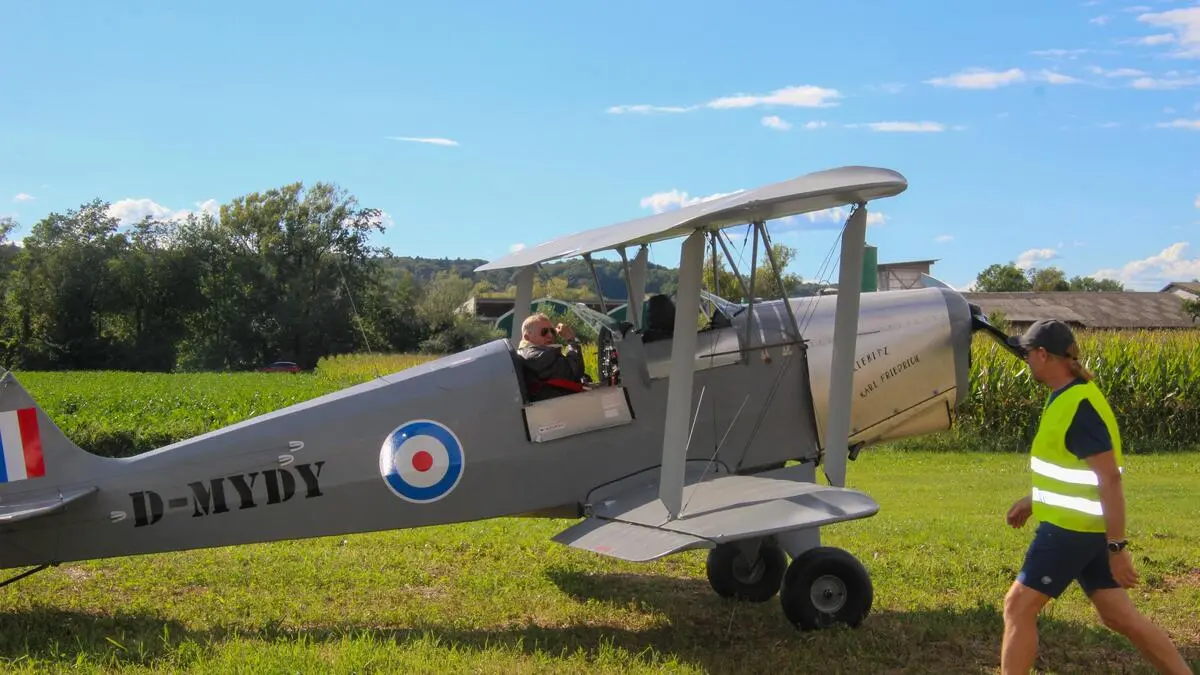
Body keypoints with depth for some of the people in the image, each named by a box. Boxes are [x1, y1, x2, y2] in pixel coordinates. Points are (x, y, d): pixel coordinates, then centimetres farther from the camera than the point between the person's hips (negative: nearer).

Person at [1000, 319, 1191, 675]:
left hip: (1072, 529, -10)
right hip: (1082, 526, 10)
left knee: (1018, 607, -1)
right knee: (1120, 616, 13)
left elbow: (1110, 478, -24)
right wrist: (1033, 500, 24)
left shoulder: (1079, 405, -21)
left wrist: (1117, 547, -23)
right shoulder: (1068, 396, 9)